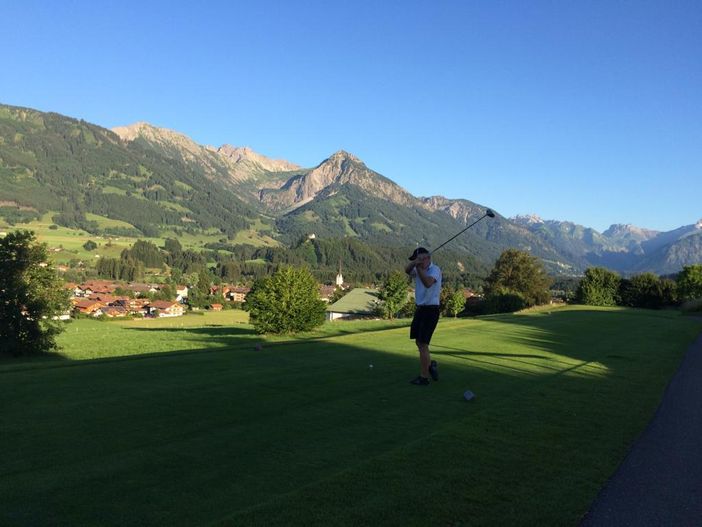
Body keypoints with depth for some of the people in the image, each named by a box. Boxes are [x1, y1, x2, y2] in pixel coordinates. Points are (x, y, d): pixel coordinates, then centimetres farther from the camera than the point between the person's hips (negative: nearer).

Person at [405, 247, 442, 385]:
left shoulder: (435, 269, -14)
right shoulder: (419, 269, 7)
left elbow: (428, 283, -34)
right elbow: (407, 271, -14)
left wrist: (419, 267, -30)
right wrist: (414, 263, -33)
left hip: (431, 310, -8)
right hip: (420, 309, 8)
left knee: (422, 344, -5)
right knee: (419, 342, 15)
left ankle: (424, 377, 4)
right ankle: (430, 364, 34)